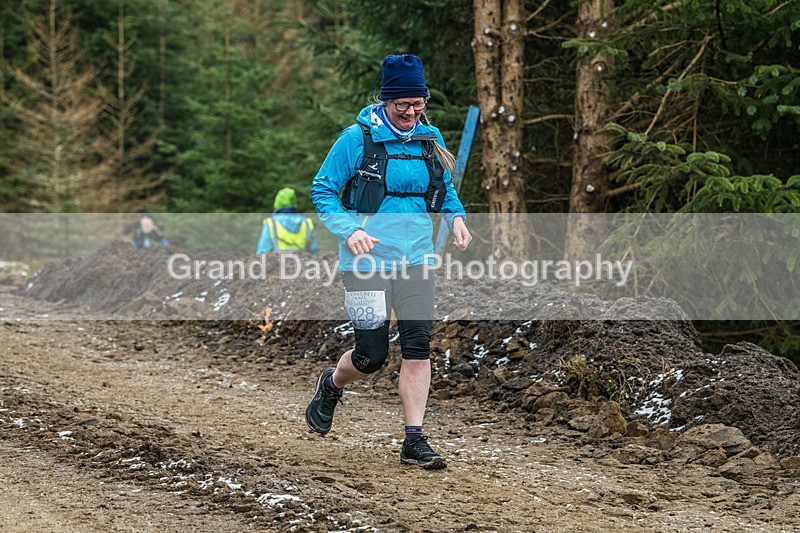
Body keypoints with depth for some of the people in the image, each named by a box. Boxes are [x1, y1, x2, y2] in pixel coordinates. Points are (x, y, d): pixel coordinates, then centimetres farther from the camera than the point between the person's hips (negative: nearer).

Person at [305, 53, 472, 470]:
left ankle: (414, 441, -3)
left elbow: (445, 188, 23)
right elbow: (322, 190, -3)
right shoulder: (357, 139, -8)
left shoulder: (429, 140, 7)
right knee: (371, 355, -2)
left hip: (415, 259, 4)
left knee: (418, 345, -8)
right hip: (368, 260, -4)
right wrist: (349, 230, -18)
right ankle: (331, 385, 33)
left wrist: (456, 217, 2)